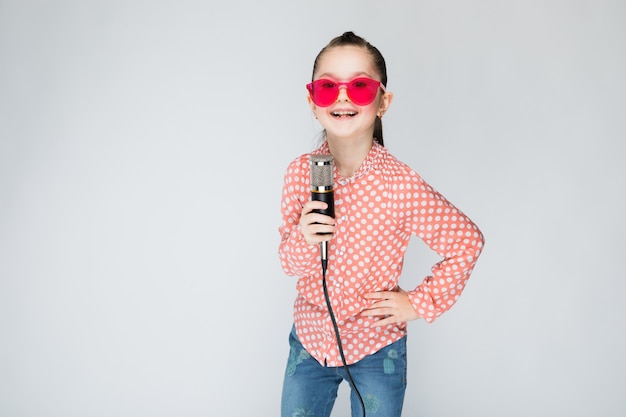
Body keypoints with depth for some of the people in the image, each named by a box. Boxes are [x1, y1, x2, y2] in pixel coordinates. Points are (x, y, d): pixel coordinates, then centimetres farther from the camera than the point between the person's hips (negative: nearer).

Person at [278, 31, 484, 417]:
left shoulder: (401, 184, -20)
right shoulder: (300, 172, -9)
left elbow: (468, 240, -9)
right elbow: (290, 264, -1)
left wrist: (421, 303, -9)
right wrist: (302, 241, -23)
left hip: (376, 350, -3)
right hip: (309, 339, 3)